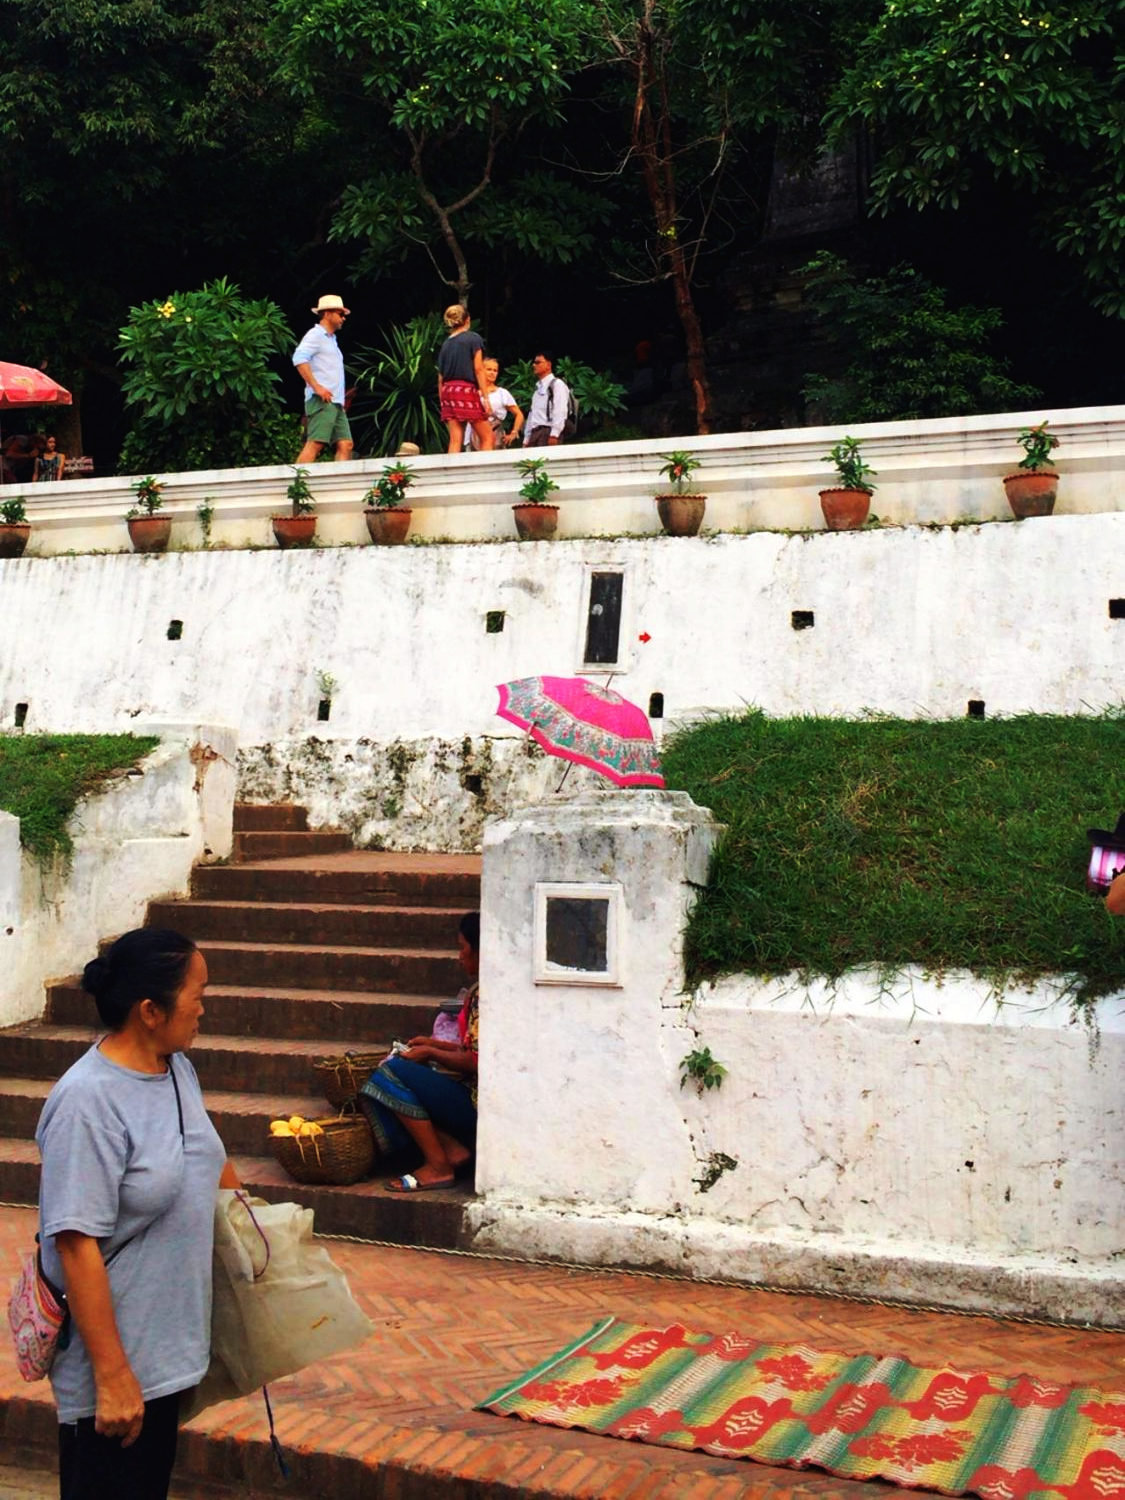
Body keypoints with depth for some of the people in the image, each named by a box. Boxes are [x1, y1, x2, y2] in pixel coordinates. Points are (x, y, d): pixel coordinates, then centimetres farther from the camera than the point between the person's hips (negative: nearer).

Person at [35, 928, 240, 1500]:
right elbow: (77, 1245, -26)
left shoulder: (177, 1067, 1)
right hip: (114, 1359, -8)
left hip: (170, 1346, 8)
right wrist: (112, 1377, -24)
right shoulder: (88, 1101, -25)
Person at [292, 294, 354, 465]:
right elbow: (299, 358, -18)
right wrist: (316, 386, -23)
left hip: (336, 402, 9)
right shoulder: (315, 334, -2)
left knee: (346, 444, 0)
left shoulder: (331, 339, 26)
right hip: (321, 401, -9)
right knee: (316, 443, -18)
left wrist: (341, 395, 21)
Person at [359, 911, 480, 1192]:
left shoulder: (484, 994, -18)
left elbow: (476, 1061, -22)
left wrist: (430, 1053, -8)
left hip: (476, 1103, -10)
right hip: (473, 1097, 10)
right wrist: (434, 1043, 13)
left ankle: (438, 1166, -12)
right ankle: (454, 1148, -1)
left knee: (396, 1072, -16)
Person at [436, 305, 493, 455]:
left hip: (448, 392, 5)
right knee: (487, 437, 1)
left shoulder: (446, 344, 16)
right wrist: (485, 396, -7)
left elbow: (440, 378, 14)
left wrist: (442, 403, 18)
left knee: (455, 441, -1)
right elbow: (478, 369, -6)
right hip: (467, 390, -5)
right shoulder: (473, 338, 1)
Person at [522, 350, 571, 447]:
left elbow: (560, 411, -13)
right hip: (534, 433, 8)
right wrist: (526, 439, 16)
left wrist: (554, 435, -22)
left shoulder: (557, 384, -2)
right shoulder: (538, 387, 24)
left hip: (548, 432, -8)